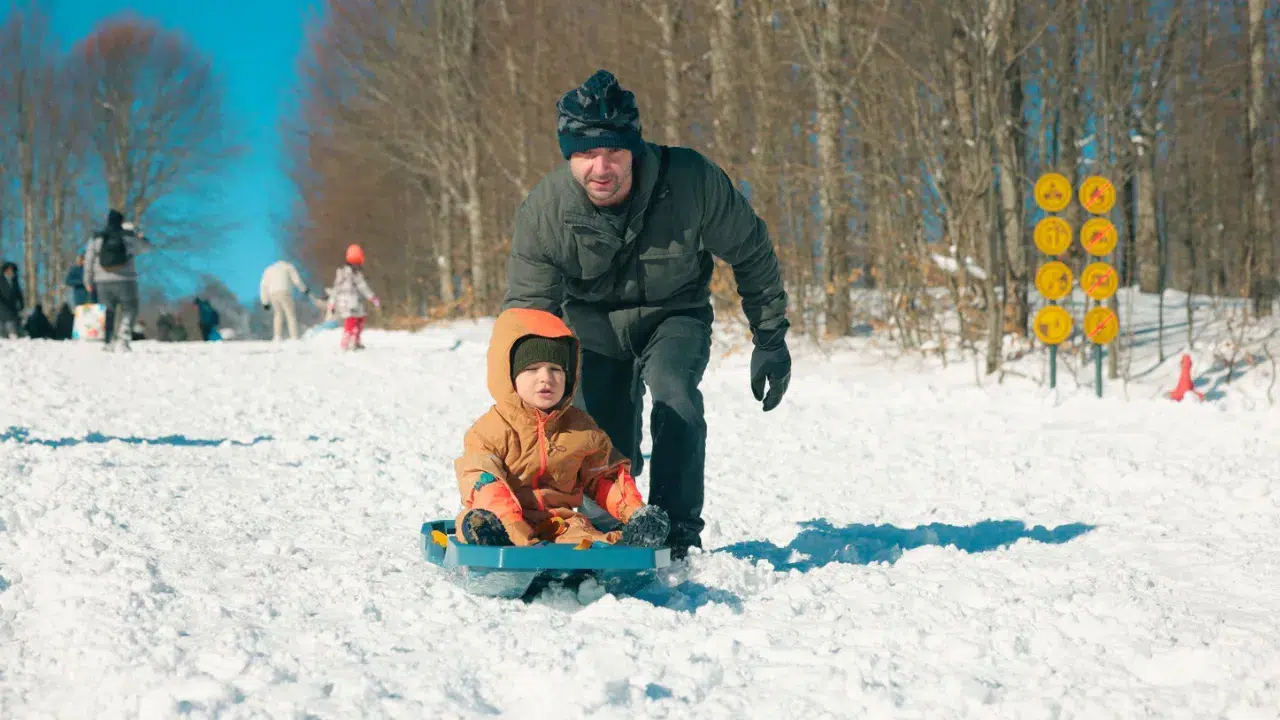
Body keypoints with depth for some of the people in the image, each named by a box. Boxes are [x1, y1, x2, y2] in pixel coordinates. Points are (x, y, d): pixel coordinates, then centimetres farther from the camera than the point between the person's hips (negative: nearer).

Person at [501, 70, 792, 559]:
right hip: (594, 322, 1)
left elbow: (751, 253, -11)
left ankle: (679, 533, -19)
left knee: (673, 392, -30)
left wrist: (771, 339, -6)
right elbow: (526, 313, -16)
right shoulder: (543, 212, -25)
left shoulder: (691, 180, -29)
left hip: (674, 315, -1)